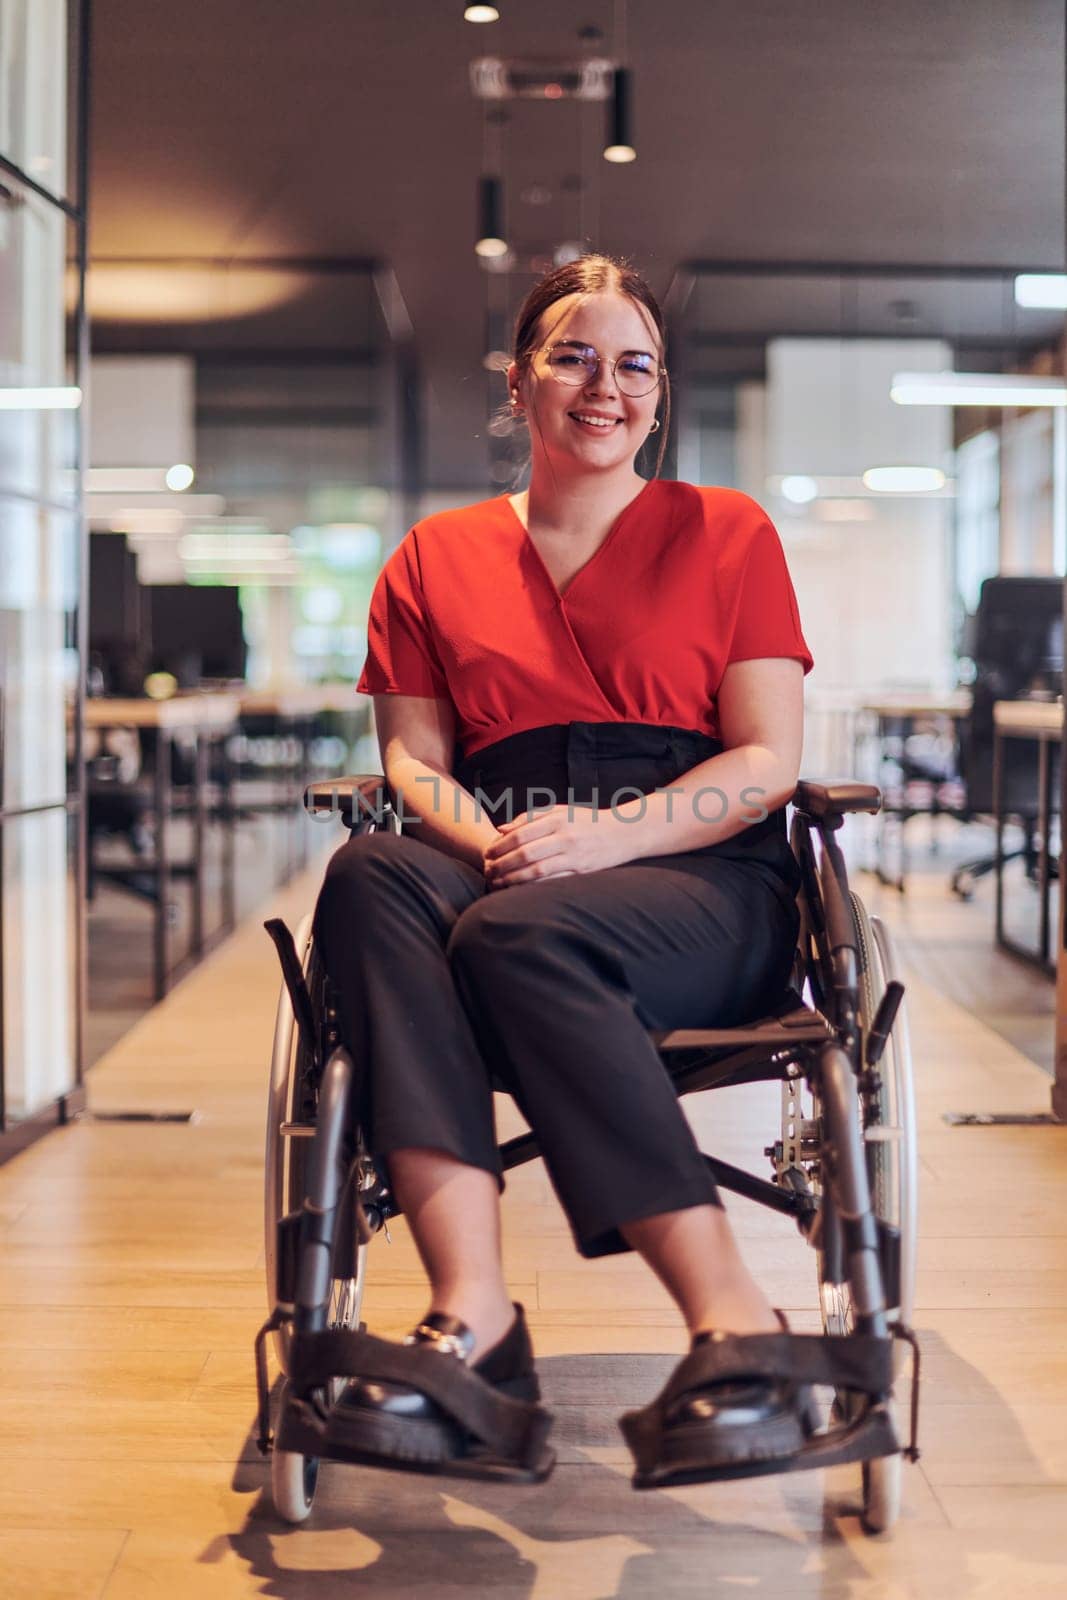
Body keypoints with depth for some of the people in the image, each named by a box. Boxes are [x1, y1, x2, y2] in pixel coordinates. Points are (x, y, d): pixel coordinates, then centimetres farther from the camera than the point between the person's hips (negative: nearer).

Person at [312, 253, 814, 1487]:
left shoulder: (726, 533, 13)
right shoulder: (435, 558, 21)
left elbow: (767, 762, 3)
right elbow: (411, 757, 12)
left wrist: (606, 834, -15)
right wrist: (490, 844, -12)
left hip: (700, 884, -2)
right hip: (503, 871, 3)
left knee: (522, 935, -36)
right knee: (368, 876, -32)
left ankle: (733, 1317, -34)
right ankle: (469, 1307, -43)